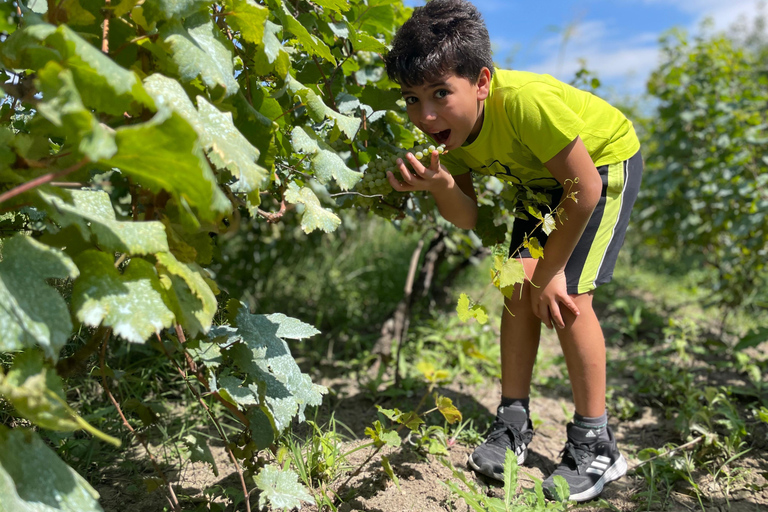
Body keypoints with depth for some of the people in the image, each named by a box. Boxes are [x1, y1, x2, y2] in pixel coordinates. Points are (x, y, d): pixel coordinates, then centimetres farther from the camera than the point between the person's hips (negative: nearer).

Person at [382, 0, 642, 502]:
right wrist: (440, 186, -39)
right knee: (519, 284, -5)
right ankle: (514, 422, 9)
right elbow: (469, 217, -16)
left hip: (606, 160, -6)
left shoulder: (526, 101, -39)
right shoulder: (448, 124, -18)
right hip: (545, 176, 6)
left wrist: (548, 272, -20)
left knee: (566, 294, -17)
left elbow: (586, 189, -28)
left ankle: (595, 444, -2)